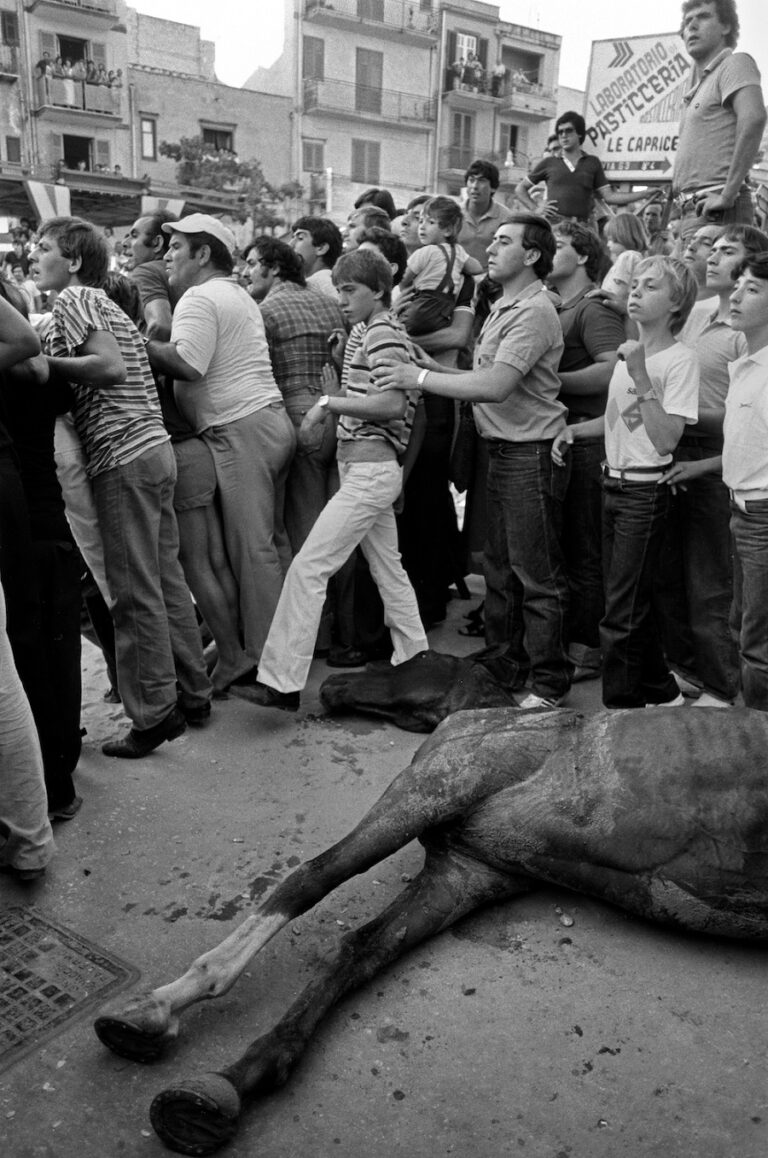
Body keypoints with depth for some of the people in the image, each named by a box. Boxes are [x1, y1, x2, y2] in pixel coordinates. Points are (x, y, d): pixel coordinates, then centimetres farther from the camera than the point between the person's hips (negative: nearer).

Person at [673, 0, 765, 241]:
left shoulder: (735, 63, 1)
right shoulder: (699, 83, 27)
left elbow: (753, 117, -18)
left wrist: (728, 193, -22)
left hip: (716, 212, -9)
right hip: (692, 209, 9)